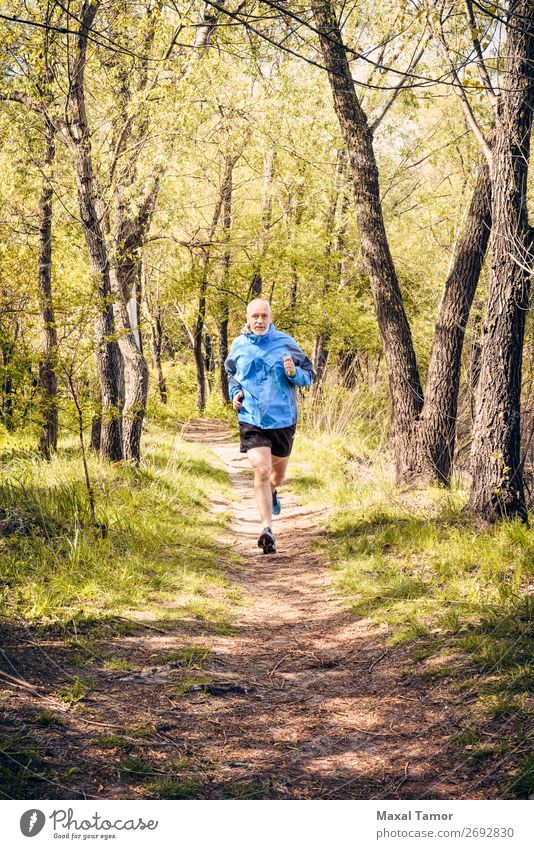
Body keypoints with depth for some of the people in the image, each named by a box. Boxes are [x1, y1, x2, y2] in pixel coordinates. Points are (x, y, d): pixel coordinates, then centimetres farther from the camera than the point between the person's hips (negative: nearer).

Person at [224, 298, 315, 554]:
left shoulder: (286, 343, -4)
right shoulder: (238, 346, 1)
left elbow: (309, 375, 2)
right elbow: (231, 374, 22)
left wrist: (294, 373, -20)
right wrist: (235, 392, 3)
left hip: (283, 419, 1)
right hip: (251, 420, -1)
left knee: (278, 473, 19)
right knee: (261, 471, -17)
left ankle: (272, 492, 56)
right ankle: (267, 530, -14)